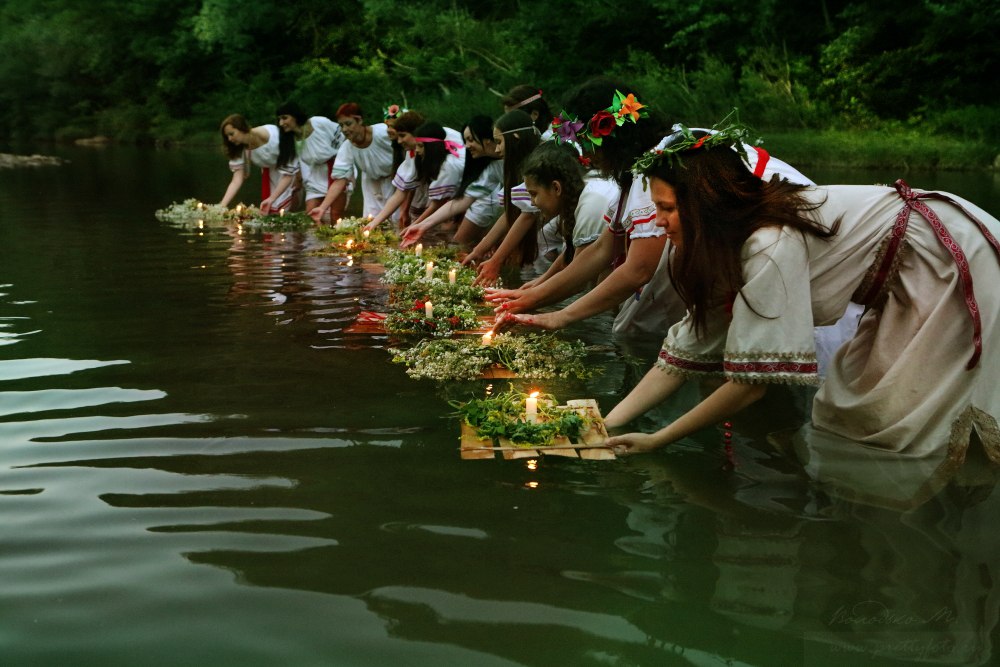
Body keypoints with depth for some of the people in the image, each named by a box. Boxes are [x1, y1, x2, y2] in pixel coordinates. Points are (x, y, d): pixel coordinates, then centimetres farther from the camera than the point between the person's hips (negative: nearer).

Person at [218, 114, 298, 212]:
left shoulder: (273, 136, -37)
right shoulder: (240, 149, -18)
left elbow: (288, 172, -32)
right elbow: (237, 180, -21)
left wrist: (272, 199, -40)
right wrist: (221, 206, -33)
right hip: (270, 172, 5)